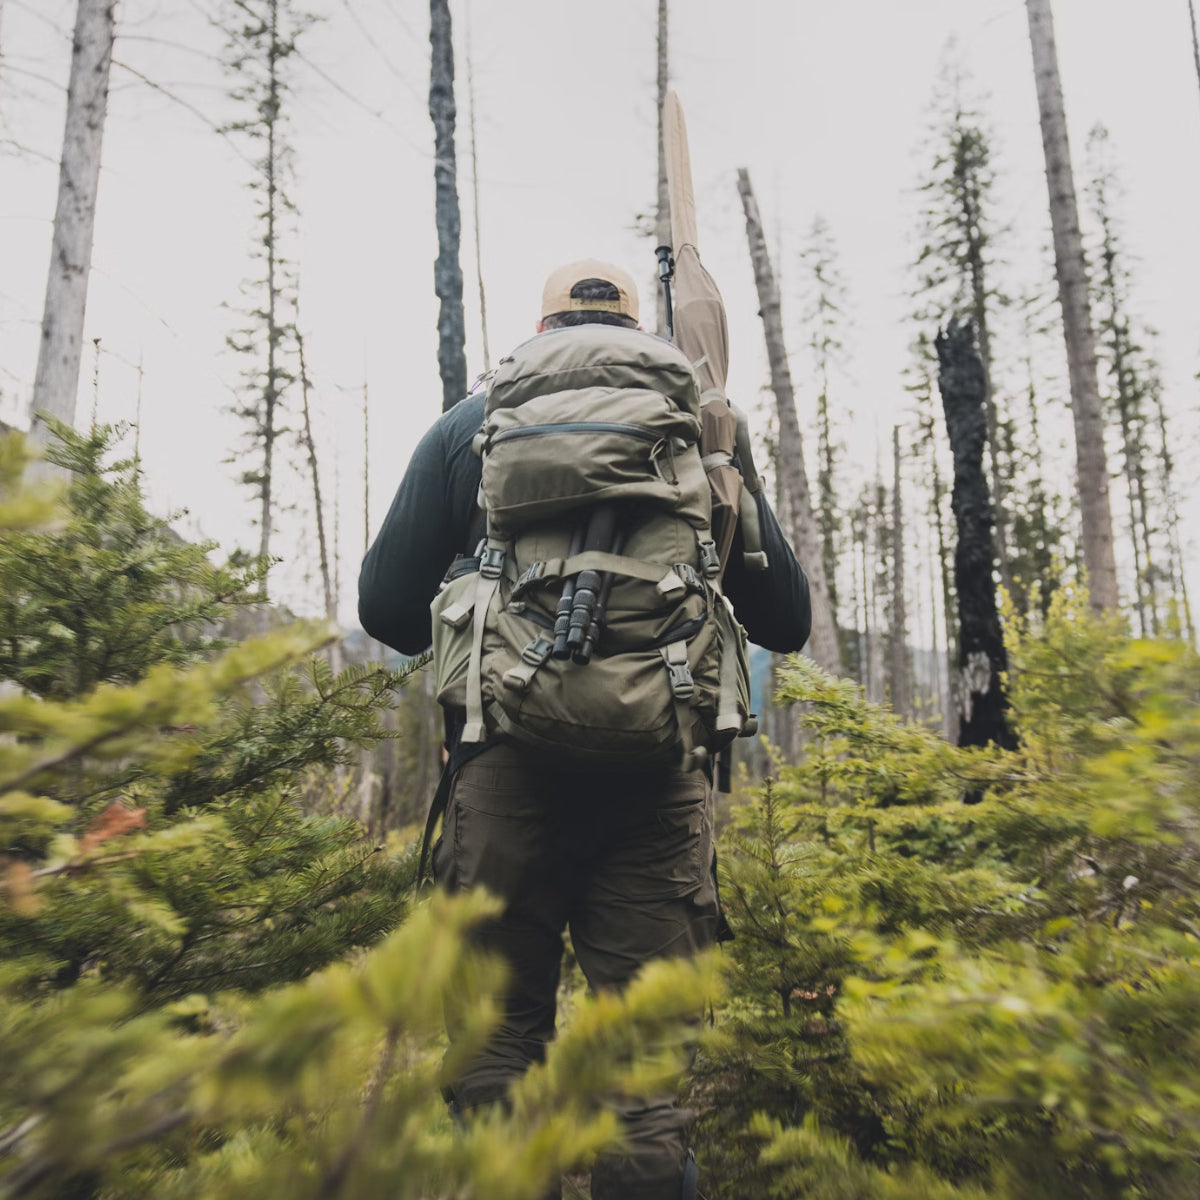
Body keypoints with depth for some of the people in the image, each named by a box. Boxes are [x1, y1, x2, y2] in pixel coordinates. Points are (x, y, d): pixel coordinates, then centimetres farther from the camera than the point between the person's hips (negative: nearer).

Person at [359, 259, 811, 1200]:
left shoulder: (470, 424, 9)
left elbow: (388, 607, 7)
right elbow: (785, 620, 11)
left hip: (510, 763, 0)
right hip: (658, 777, 1)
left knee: (498, 1035, 11)